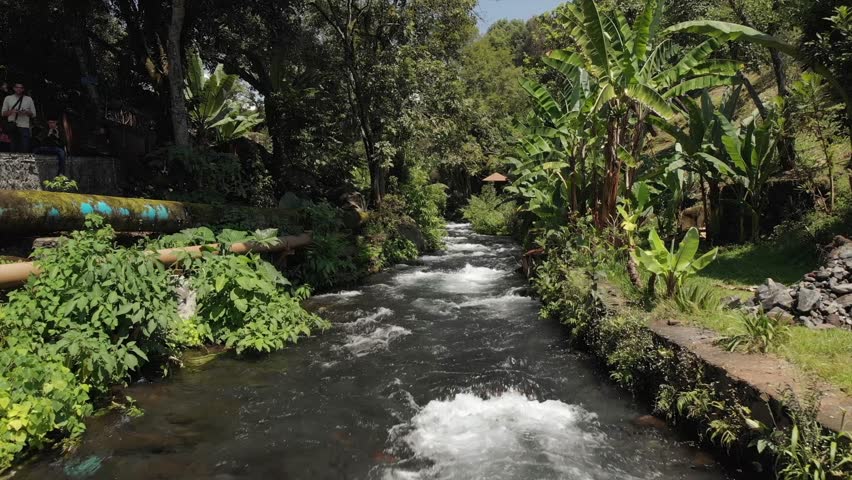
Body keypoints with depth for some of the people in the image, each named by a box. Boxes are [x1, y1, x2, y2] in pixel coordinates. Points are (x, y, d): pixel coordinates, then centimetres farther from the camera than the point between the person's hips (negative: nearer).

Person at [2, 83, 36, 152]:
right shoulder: (8, 98, 13)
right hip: (12, 127, 1)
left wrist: (26, 112, -10)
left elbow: (33, 114, 11)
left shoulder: (29, 99, 12)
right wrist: (11, 111, -9)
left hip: (24, 126, -1)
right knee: (14, 147, 0)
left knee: (25, 148, -9)